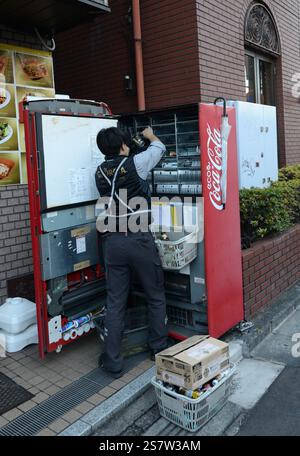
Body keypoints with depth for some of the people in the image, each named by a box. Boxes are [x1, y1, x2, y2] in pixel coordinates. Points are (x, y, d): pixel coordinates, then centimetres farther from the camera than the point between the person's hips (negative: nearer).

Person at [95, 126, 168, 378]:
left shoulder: (100, 172, 8)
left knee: (115, 303, 9)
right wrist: (150, 135, 34)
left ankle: (113, 362, 15)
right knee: (156, 297, 15)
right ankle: (159, 349, 29)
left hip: (112, 242, 4)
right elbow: (159, 148, 13)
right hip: (139, 239, -4)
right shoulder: (134, 164, -5)